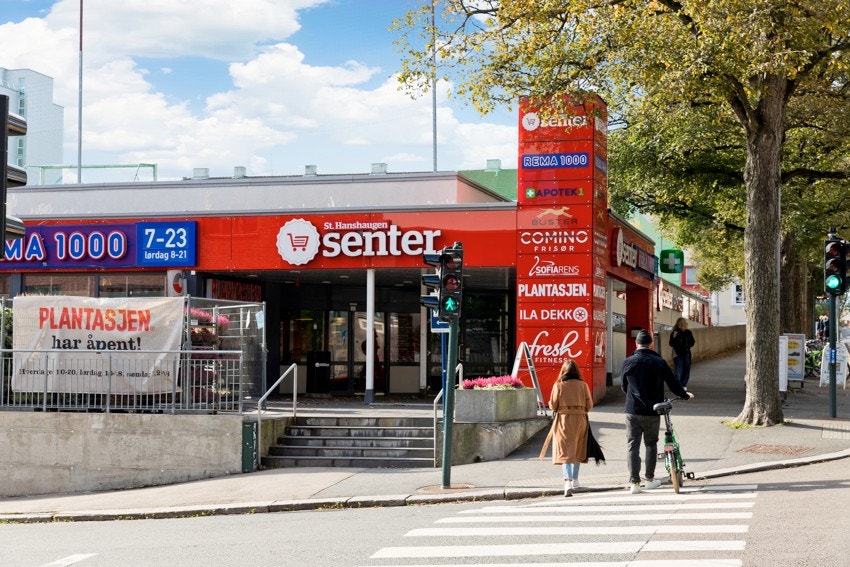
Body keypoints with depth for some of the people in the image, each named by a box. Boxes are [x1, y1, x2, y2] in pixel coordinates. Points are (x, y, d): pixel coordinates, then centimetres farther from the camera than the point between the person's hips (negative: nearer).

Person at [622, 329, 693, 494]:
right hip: (652, 412, 0)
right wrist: (686, 395, 24)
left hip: (633, 411, 0)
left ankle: (634, 482, -4)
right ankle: (650, 479, 23)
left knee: (632, 445, 3)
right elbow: (673, 384, 4)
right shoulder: (659, 362, -3)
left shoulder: (628, 362, -2)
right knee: (651, 443, 16)